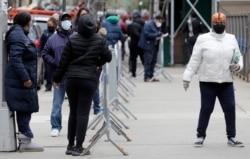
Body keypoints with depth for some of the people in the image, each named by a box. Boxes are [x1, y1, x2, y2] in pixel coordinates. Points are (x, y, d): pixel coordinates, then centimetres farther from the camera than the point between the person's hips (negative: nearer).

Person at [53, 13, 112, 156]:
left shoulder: (72, 40, -2)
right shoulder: (100, 40, -4)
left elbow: (64, 61, 0)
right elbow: (108, 57, 2)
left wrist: (57, 78, 9)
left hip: (72, 78, 2)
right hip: (89, 79, -2)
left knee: (73, 112, 12)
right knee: (83, 113, -1)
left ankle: (71, 145, 16)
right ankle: (79, 146, -4)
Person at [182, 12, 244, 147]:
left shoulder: (231, 39, 9)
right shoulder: (203, 39, -1)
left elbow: (239, 57, 16)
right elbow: (194, 60, -2)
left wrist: (238, 66, -6)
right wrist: (187, 77, -5)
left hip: (226, 82, 3)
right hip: (207, 81, -3)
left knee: (230, 108, 1)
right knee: (206, 109, 2)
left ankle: (231, 137, 12)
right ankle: (200, 136, 15)